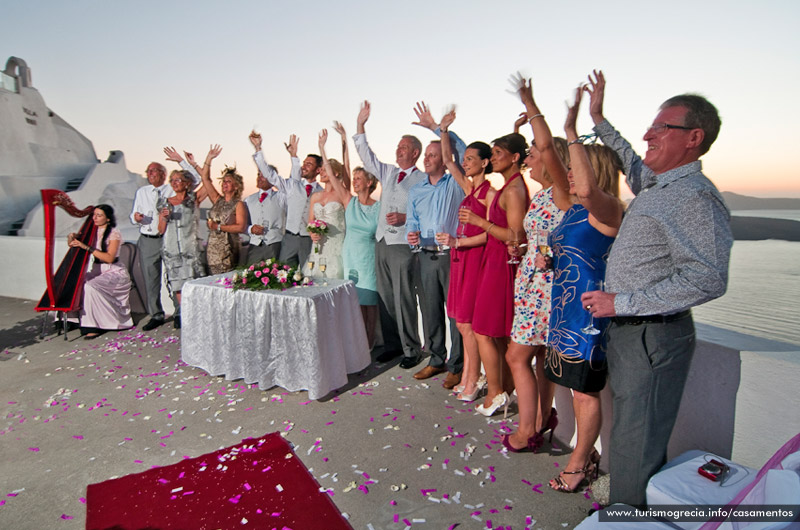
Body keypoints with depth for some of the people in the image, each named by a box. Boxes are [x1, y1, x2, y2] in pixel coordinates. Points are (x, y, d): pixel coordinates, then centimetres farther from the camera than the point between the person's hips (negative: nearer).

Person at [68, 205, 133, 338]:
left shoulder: (114, 233, -8)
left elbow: (109, 258, -18)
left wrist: (87, 247, -24)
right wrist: (73, 239, -10)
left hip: (114, 272, -6)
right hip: (97, 271, 6)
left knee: (91, 286, -29)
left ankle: (94, 326, -21)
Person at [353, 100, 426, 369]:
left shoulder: (423, 180, -3)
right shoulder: (388, 173, 16)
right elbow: (366, 156, 18)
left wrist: (405, 218, -20)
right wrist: (360, 125, 14)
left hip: (403, 245, -7)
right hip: (381, 243, 7)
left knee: (403, 299, -5)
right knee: (385, 297, 10)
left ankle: (411, 350, 8)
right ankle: (392, 344, 22)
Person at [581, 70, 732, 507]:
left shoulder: (696, 198, -18)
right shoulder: (653, 184, 12)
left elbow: (708, 279, -28)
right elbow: (630, 161, 35)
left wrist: (622, 302, -23)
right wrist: (599, 119, 38)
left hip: (654, 336, -10)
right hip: (626, 330, 10)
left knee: (635, 447, 2)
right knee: (631, 435, 20)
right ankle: (623, 515, 36)